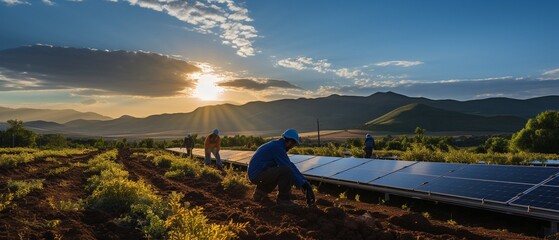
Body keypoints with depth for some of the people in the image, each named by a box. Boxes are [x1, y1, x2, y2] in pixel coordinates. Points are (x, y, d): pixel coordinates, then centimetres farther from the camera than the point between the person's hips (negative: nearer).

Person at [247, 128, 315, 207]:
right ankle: (283, 199, -4)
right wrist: (302, 184, -8)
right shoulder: (278, 148, -17)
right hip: (257, 174, -10)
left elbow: (290, 165, 12)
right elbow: (290, 168, -18)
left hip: (254, 174, 10)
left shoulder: (277, 145, 14)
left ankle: (260, 192, 21)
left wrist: (305, 182, 9)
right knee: (286, 171, -21)